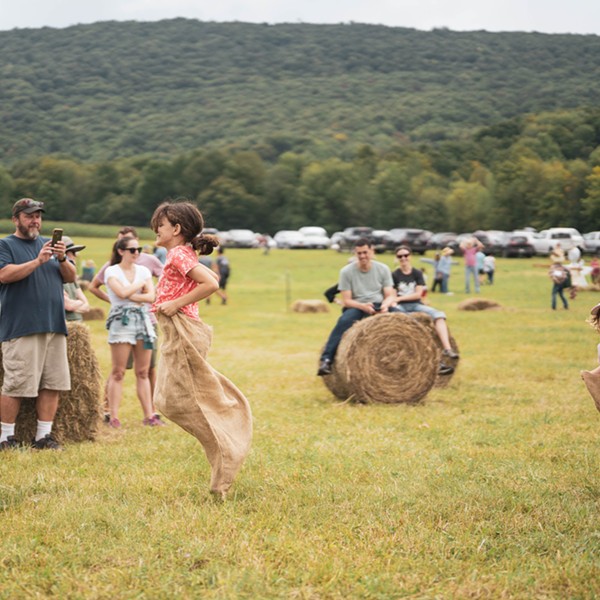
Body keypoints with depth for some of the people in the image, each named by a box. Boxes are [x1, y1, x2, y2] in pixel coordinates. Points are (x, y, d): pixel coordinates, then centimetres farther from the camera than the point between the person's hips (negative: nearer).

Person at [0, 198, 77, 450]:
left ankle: (44, 435, 9)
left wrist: (62, 259, -5)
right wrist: (38, 261, -18)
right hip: (20, 328, -5)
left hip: (54, 326, 6)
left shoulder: (48, 244, 20)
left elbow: (71, 277, 15)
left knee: (53, 384, 2)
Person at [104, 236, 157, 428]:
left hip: (143, 320, 4)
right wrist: (140, 284, -1)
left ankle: (149, 415, 6)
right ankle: (114, 417, -3)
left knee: (143, 372, 5)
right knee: (118, 372, -4)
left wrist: (131, 295, -11)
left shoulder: (144, 271, 12)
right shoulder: (112, 271, 0)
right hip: (121, 321, -4)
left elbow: (151, 296, 0)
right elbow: (122, 292, -15)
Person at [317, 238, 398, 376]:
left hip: (378, 307, 2)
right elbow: (346, 301, -7)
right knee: (344, 321, -37)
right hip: (356, 307, -2)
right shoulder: (346, 271, -4)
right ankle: (326, 360, -44)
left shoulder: (383, 269, 3)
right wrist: (363, 306, -26)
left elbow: (390, 296, -1)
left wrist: (385, 305, -25)